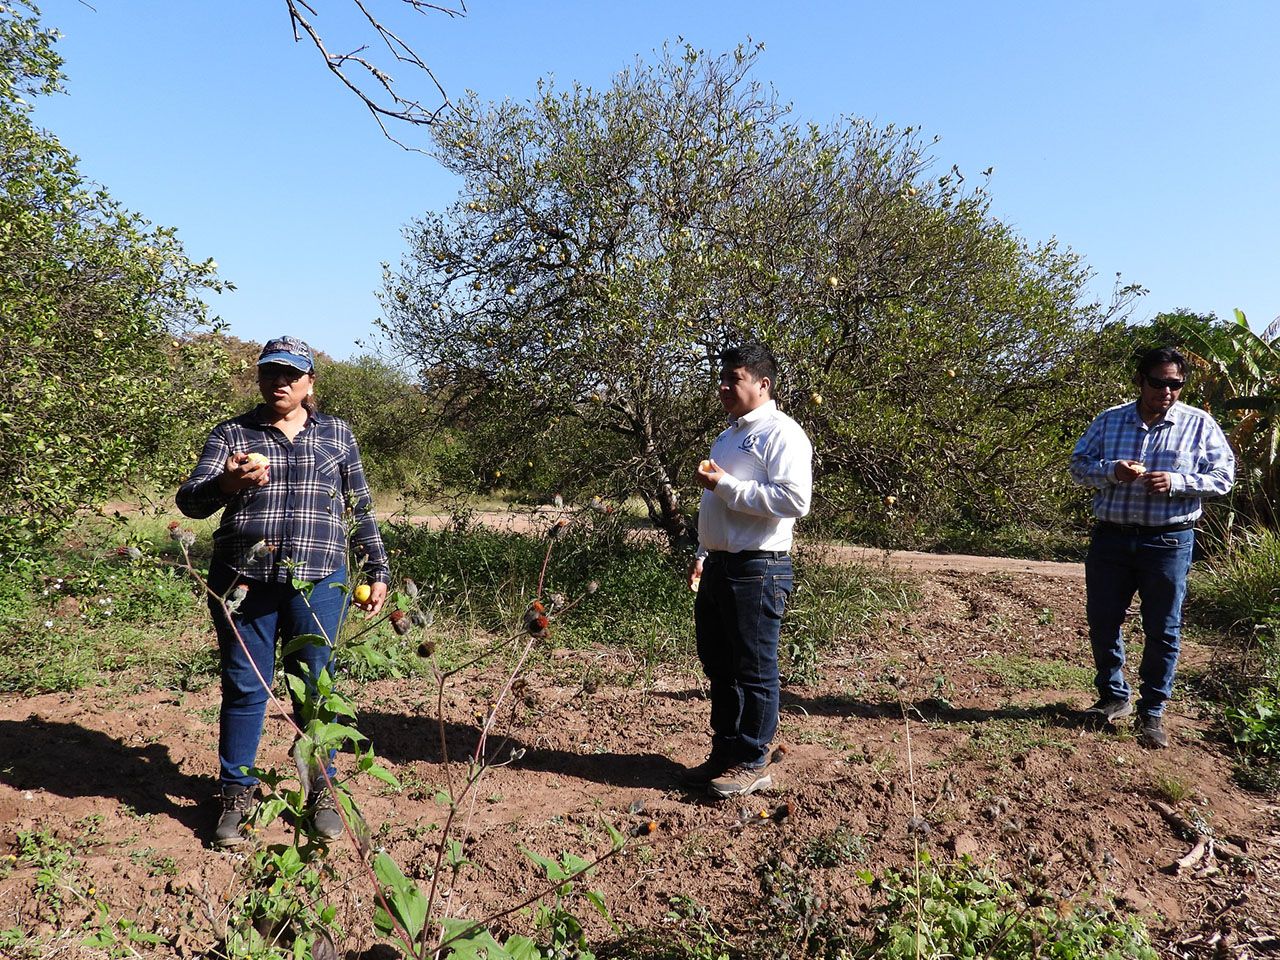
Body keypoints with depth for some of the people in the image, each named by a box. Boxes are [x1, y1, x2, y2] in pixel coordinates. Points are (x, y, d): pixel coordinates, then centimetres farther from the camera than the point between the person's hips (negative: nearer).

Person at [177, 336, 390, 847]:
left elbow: (360, 509, 16)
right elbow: (190, 500, -4)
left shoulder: (336, 434, 12)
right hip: (243, 582, 0)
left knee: (315, 688, 6)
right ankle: (237, 795, 22)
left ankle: (321, 791, 21)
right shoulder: (231, 434, 8)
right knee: (244, 689, 6)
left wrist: (377, 571, 13)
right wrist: (226, 484, -26)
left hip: (318, 583, 0)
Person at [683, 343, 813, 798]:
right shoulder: (729, 435, 19)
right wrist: (703, 555, 23)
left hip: (756, 571, -9)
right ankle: (724, 754, 28)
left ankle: (753, 764, 13)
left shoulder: (781, 434, -11)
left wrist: (725, 485, -20)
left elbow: (795, 500, -24)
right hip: (718, 567, 10)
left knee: (754, 671, 1)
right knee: (719, 666, 15)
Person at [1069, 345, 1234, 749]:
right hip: (1111, 537, 2)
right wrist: (1112, 472, -16)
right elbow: (1079, 465, 4)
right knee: (1102, 622, 8)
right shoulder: (1109, 421, 6)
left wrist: (1175, 482, -18)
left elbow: (1223, 476, -1)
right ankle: (1114, 697, 29)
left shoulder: (1200, 424, 1)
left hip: (1168, 542, -2)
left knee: (1162, 630, 5)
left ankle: (1152, 712, 20)